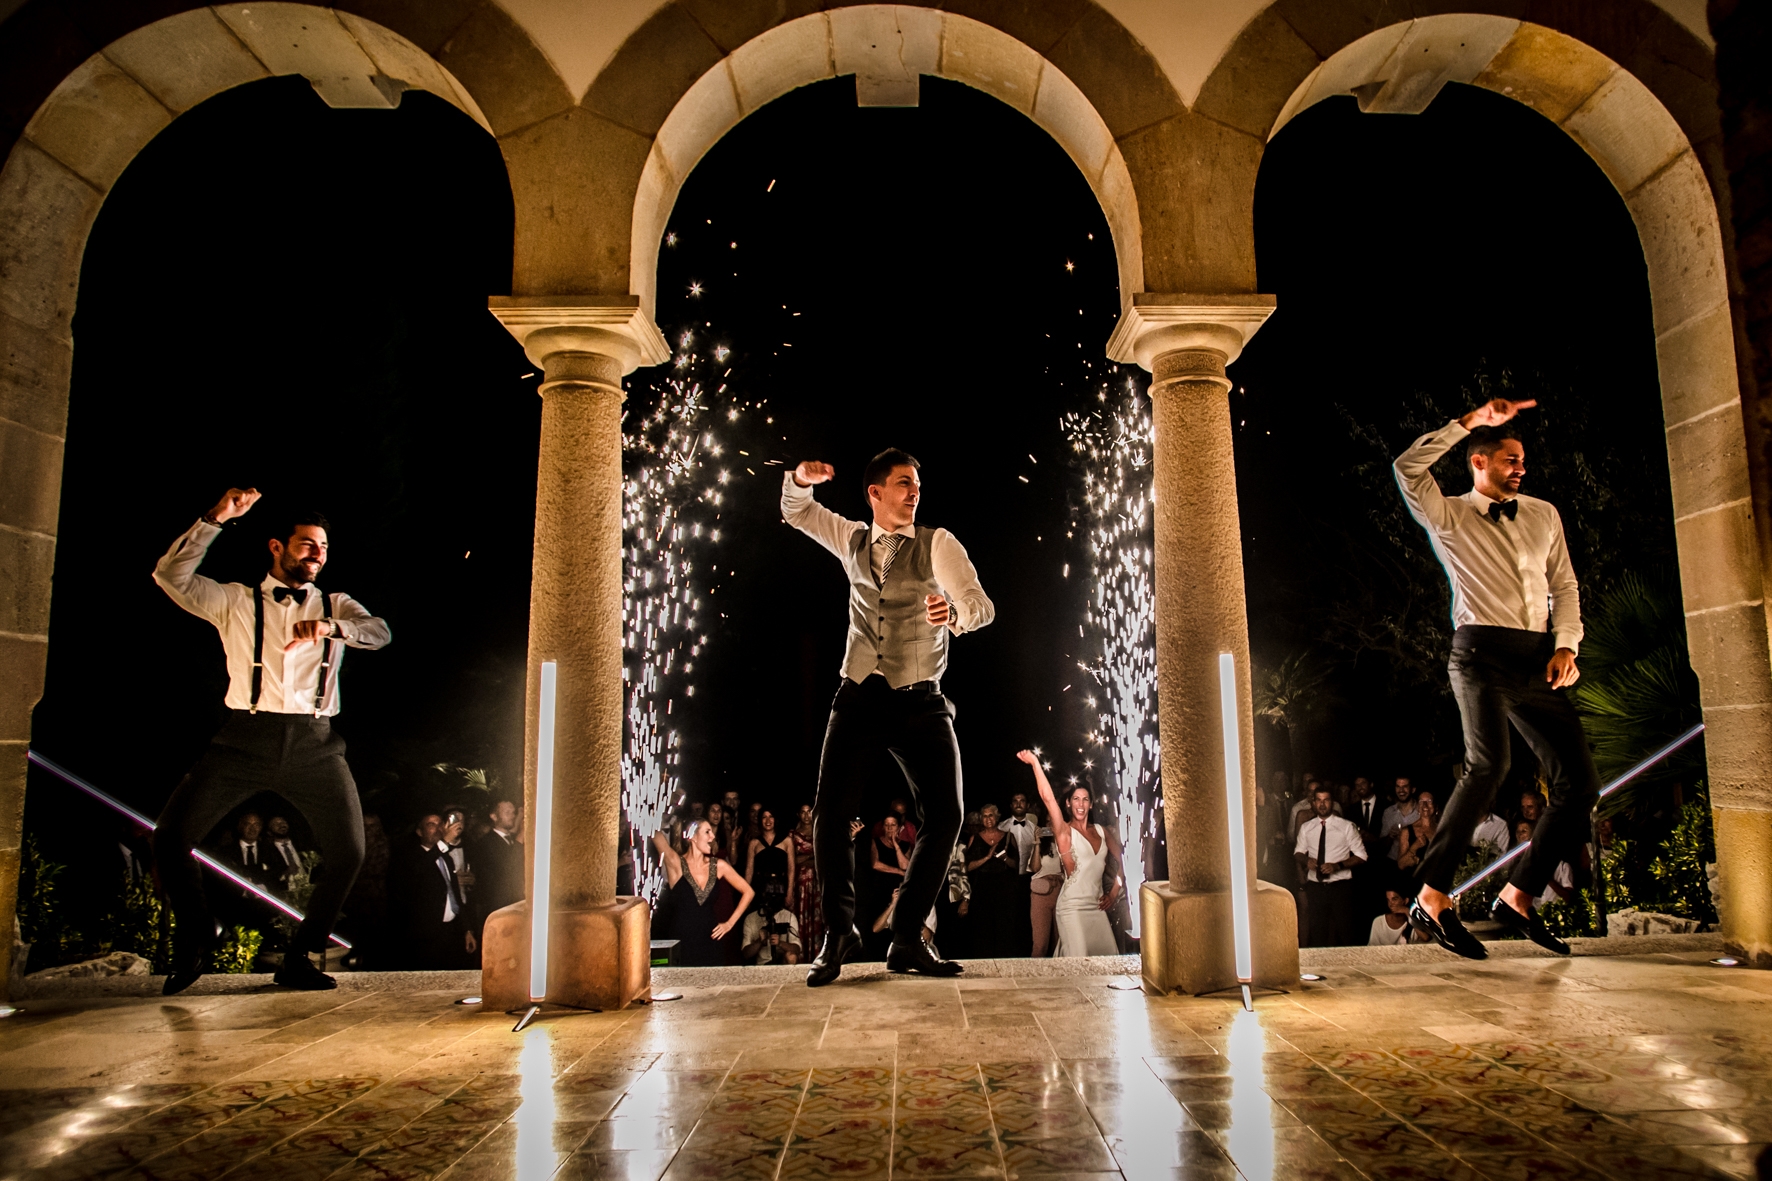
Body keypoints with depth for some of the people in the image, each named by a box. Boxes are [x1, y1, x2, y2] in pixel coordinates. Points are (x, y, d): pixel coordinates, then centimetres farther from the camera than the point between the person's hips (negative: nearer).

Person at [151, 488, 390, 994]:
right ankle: (195, 940, 15)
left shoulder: (334, 606, 18)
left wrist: (329, 626, -21)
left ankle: (299, 958, 11)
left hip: (314, 744, 1)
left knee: (348, 852, -6)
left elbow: (379, 632, -1)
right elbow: (171, 575, 0)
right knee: (171, 836, -9)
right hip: (246, 738, -1)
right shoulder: (235, 601, 14)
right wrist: (215, 519, -6)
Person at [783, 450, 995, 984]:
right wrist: (801, 479, 1)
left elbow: (982, 605, -12)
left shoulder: (938, 544, 1)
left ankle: (907, 940, 7)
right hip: (860, 699, 2)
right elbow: (796, 512, 25)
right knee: (830, 814, -7)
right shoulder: (853, 540, 12)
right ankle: (838, 932, 13)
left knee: (945, 816, -9)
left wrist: (956, 614, -37)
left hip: (919, 703, -1)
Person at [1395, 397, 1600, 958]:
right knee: (1490, 764, -26)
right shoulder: (1449, 517, 4)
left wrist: (1565, 646, 4)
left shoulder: (1544, 514, 20)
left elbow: (1565, 586, 20)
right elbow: (1408, 468, -14)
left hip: (1539, 661, 6)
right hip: (1482, 653, -6)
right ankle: (1433, 897, -20)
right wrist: (1472, 420, -10)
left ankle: (1517, 898, 12)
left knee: (1581, 781, 1)